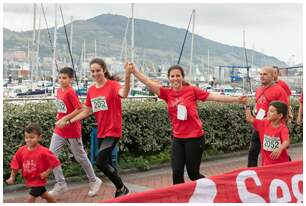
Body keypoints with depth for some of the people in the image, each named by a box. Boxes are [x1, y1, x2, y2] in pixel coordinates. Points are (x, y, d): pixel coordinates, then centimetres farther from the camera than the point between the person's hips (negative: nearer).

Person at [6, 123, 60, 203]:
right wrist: (12, 177, -2)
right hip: (29, 180, 6)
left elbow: (54, 162, -17)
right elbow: (16, 164, 0)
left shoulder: (43, 152, -23)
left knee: (30, 199, -8)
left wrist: (47, 172, -19)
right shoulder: (21, 150, -9)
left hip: (38, 180, -6)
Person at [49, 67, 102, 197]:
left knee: (80, 157, 6)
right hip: (59, 130, 7)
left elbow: (79, 109, -24)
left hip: (72, 130, -7)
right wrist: (59, 118, 8)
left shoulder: (70, 92, -18)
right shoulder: (59, 91, 6)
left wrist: (65, 119, -23)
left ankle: (94, 181, 27)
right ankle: (61, 184, 10)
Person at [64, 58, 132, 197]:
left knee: (100, 162, -15)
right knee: (107, 163, 15)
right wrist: (69, 121, 6)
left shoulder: (113, 85, -14)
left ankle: (122, 188, 4)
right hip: (101, 132, 7)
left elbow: (124, 94, -37)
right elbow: (86, 112, 14)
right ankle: (120, 190, 32)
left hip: (113, 131, -7)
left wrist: (127, 75, -53)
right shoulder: (91, 90, 6)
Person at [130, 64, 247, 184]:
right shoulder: (167, 93, 1)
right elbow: (149, 83, -6)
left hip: (194, 137, -3)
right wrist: (134, 71, -18)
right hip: (177, 138, 3)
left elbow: (214, 97, -6)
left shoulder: (192, 90, -7)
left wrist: (236, 99, -7)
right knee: (176, 173, 3)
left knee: (193, 174, 6)